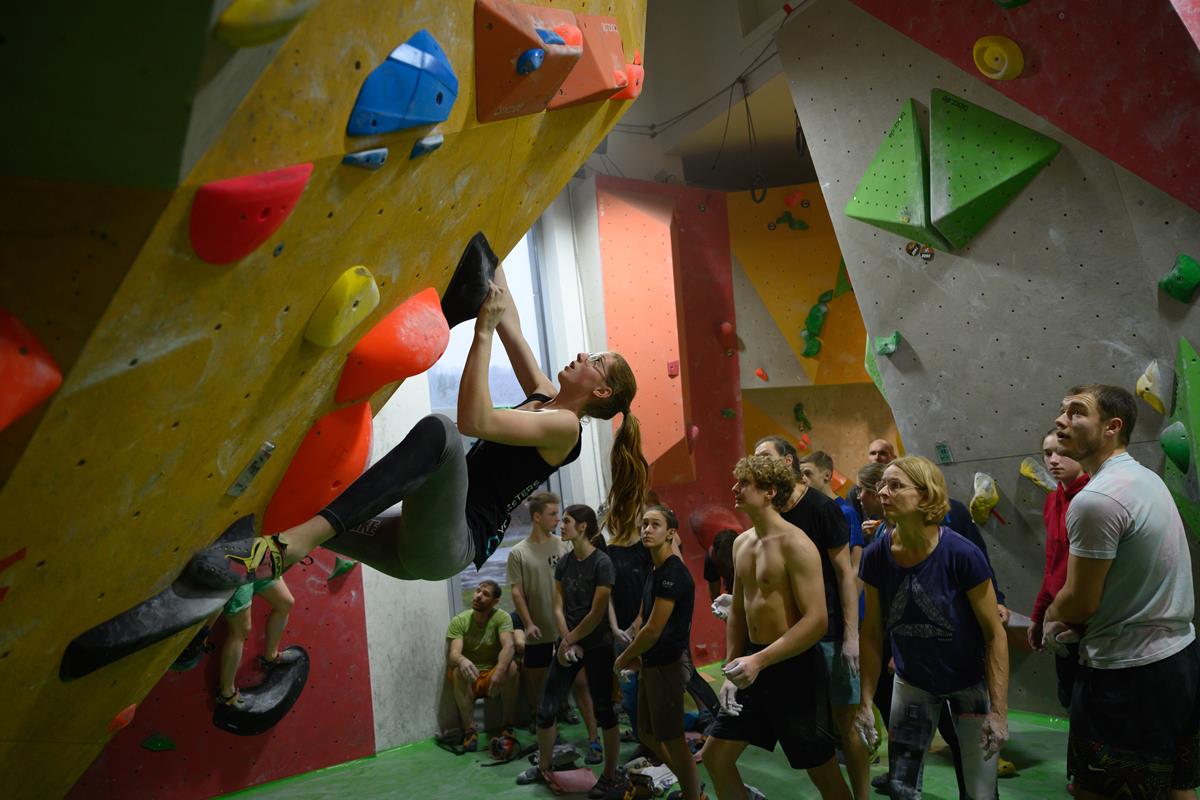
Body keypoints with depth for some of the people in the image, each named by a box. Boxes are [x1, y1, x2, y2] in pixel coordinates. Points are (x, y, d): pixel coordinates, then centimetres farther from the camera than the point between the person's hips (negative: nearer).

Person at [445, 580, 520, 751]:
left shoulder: (501, 617, -11)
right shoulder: (458, 621, -9)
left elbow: (509, 646, -27)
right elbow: (454, 653, -23)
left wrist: (500, 670, -48)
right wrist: (461, 660, -48)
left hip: (493, 676, 0)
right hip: (469, 681, 0)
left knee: (511, 666, -30)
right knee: (459, 670, -31)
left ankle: (508, 726, -15)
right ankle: (469, 729, -23)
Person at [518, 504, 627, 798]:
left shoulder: (602, 562, -15)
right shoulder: (563, 562, 3)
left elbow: (597, 613, -16)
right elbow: (558, 608, 2)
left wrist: (571, 640, -8)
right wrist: (566, 642, -9)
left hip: (597, 646, -6)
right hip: (567, 645, 6)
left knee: (603, 711, 4)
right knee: (546, 709, 8)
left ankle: (611, 776, 18)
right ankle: (543, 767, 27)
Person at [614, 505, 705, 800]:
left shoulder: (672, 573, -20)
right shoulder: (655, 571, 10)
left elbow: (654, 630, -21)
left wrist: (624, 658, -8)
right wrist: (635, 654, 6)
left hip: (667, 665, -10)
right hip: (653, 664, 10)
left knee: (672, 739, 1)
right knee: (647, 733, 19)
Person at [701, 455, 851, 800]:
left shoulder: (795, 544, -18)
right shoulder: (742, 543, 8)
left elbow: (817, 621, -22)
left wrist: (759, 660, -25)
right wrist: (732, 671, 8)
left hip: (794, 667, -8)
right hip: (754, 664, 8)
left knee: (823, 771, 7)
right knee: (715, 756, 12)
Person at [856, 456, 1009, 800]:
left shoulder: (962, 554, -26)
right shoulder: (876, 556, -15)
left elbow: (995, 634, -17)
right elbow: (873, 634, -5)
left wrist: (999, 710, -17)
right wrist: (865, 701, -4)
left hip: (970, 683, -3)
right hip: (912, 682, 3)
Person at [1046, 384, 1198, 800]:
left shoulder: (1095, 500, -23)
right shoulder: (1148, 478, 8)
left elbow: (1080, 601, -17)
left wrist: (1051, 617, 5)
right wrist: (1069, 617, 9)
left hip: (1127, 674, -10)